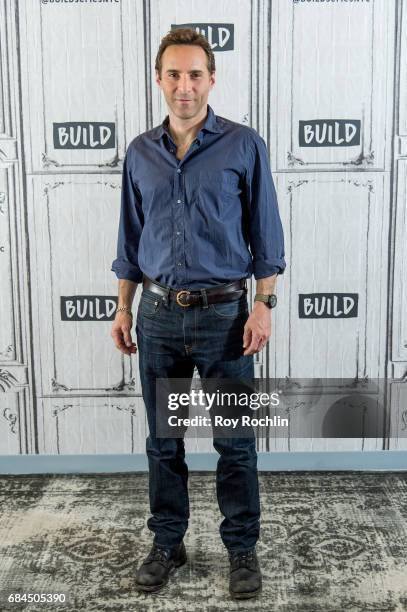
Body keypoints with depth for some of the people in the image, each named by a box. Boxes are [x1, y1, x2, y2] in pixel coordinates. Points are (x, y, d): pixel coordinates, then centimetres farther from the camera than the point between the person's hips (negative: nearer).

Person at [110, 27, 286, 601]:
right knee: (163, 441, 13)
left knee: (235, 442, 6)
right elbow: (131, 239, 13)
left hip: (224, 315, -3)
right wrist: (124, 309, 10)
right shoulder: (140, 153, 7)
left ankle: (243, 548, 24)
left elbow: (265, 235, -2)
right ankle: (167, 543, 30)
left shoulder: (244, 146, -3)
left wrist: (263, 305, -9)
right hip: (159, 316, 3)